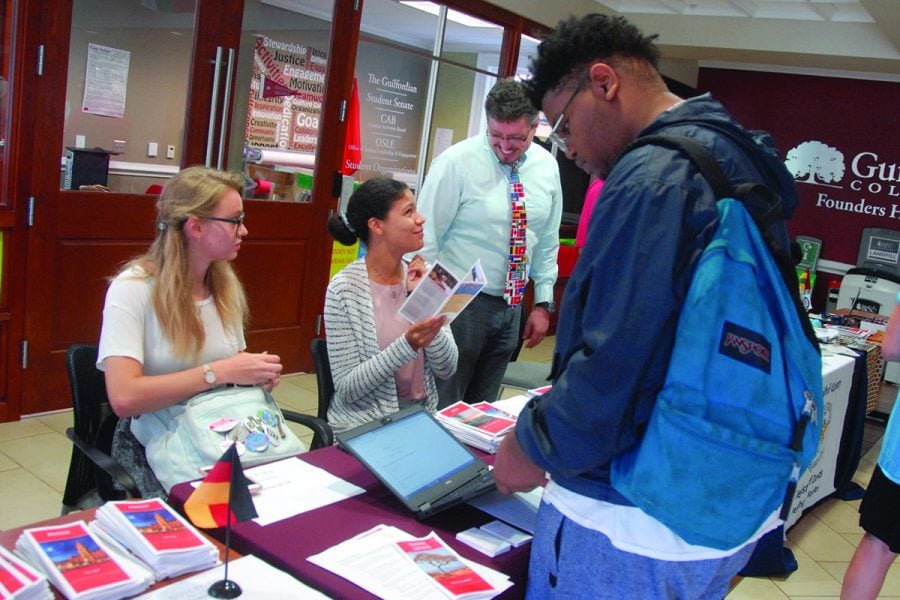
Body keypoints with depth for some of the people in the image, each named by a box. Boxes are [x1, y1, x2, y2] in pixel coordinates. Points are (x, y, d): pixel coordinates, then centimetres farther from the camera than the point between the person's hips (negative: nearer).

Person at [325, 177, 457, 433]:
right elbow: (345, 389, -13)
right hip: (364, 427, -4)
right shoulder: (345, 289, -12)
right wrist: (407, 346, -25)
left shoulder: (424, 277, 2)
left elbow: (446, 368, -2)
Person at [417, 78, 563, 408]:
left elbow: (547, 242, 11)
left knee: (484, 406, 17)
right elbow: (425, 238, -11)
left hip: (510, 306, 5)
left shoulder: (547, 167, 1)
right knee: (442, 408, 3)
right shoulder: (457, 161, -14)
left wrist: (543, 303, 9)